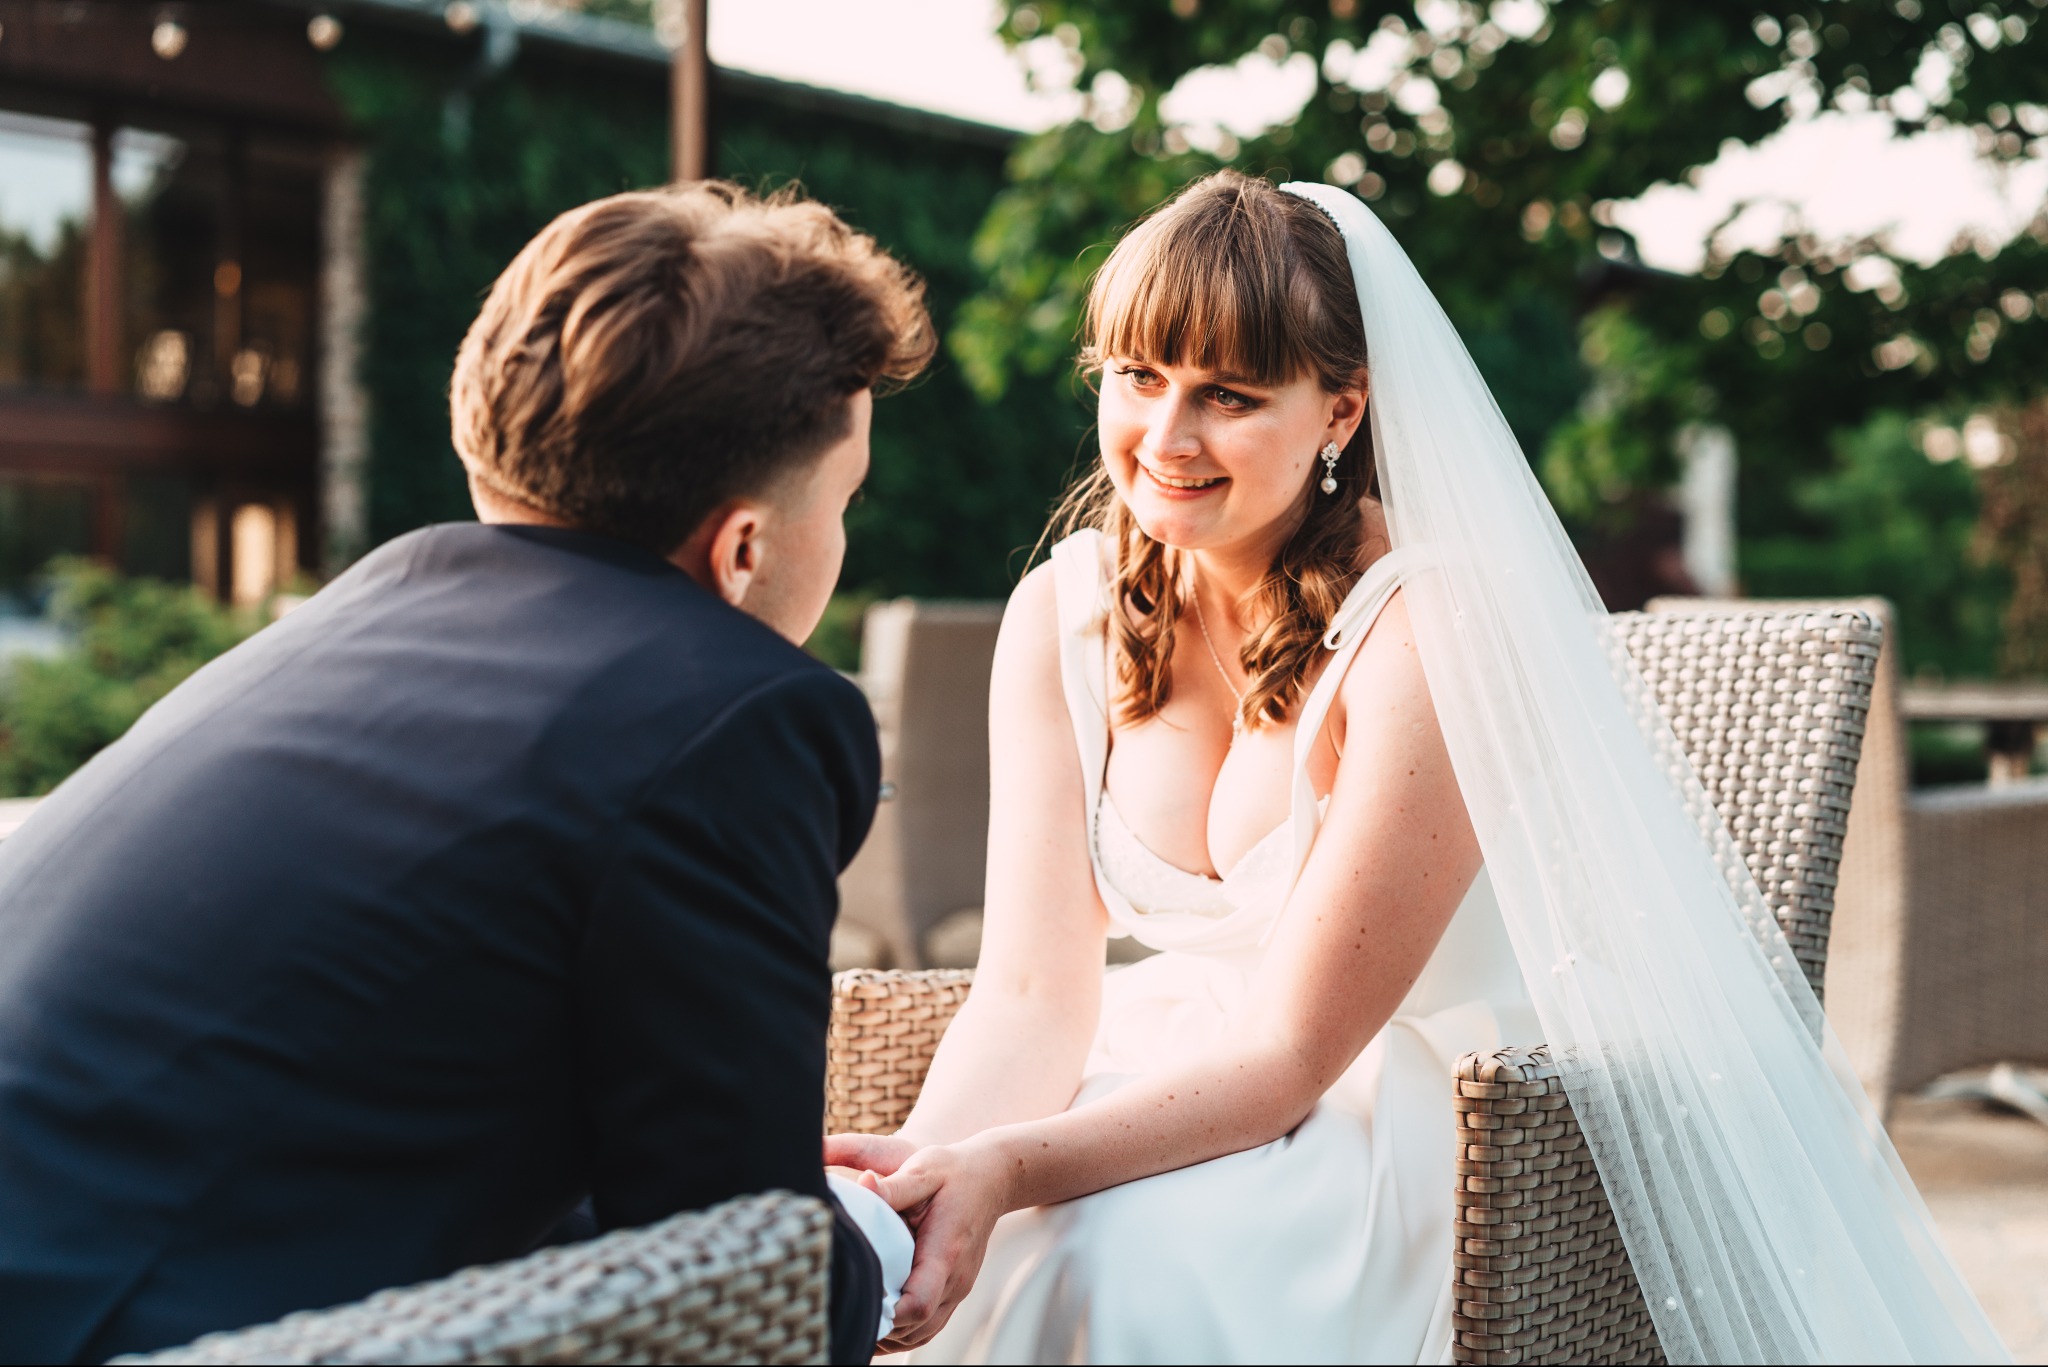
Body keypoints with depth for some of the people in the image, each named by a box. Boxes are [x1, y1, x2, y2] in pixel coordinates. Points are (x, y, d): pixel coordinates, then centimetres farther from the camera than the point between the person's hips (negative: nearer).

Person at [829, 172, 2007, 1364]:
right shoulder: (1061, 615, -4)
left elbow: (1290, 1050, -21)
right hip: (1193, 1070, 5)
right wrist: (923, 1162, -28)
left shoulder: (1426, 633, -21)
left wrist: (1009, 1169, -34)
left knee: (1130, 1259, -31)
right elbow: (1034, 992, -8)